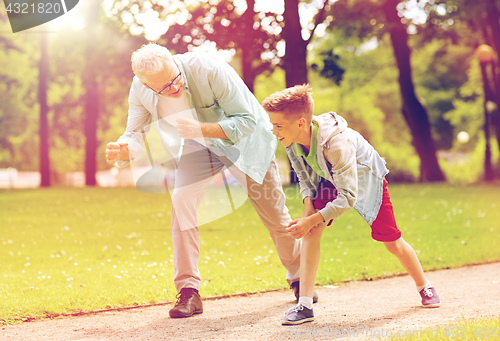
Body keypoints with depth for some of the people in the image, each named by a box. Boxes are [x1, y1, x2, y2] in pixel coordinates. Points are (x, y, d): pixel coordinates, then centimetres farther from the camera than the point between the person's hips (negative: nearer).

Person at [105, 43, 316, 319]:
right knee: (181, 200, -22)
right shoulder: (141, 91, -24)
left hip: (243, 139, -2)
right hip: (197, 146, 3)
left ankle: (299, 278, 32)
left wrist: (202, 129, -45)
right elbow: (135, 136, -17)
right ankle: (188, 290, -14)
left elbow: (247, 120, -31)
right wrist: (122, 151, -41)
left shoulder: (209, 70, -37)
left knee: (273, 212, 6)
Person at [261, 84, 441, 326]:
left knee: (393, 244, 5)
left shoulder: (336, 142, -44)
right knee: (311, 232, -19)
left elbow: (348, 197, -40)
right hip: (329, 181, 5)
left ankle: (424, 287, 33)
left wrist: (312, 220, -41)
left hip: (367, 179, -5)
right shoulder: (292, 141, -23)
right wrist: (309, 206, -20)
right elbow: (304, 178, -3)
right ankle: (305, 305, -19)